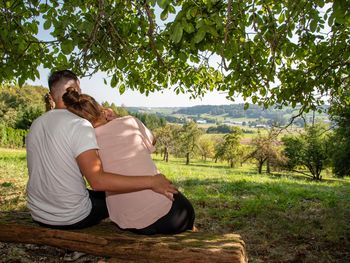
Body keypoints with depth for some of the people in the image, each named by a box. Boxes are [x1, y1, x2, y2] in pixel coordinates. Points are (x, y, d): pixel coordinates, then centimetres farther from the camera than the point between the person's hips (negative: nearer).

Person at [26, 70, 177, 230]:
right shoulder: (79, 125, -22)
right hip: (71, 219, -7)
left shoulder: (35, 125, 1)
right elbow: (98, 181, -32)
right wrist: (150, 181, -29)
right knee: (119, 197, 17)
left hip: (38, 216, 7)